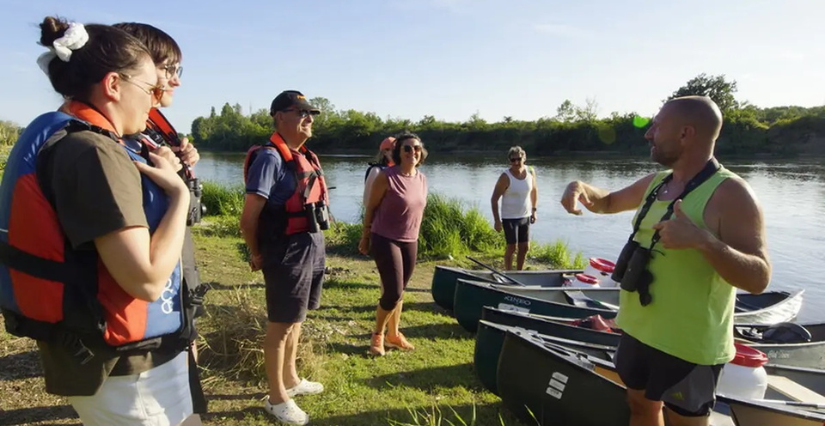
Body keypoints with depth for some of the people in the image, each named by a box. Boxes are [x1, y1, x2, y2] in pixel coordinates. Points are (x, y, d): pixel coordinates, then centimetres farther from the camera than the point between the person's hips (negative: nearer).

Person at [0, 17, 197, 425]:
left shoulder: (54, 139, 7)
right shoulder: (94, 152, -23)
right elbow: (147, 279, -28)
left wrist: (159, 183, 3)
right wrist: (179, 192, -17)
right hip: (124, 366, -9)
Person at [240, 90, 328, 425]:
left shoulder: (306, 156, 10)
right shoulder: (270, 157, -16)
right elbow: (249, 216, -18)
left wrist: (315, 245, 16)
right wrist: (257, 255, -6)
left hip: (313, 248, 9)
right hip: (288, 252, -8)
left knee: (295, 320, 21)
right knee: (280, 324, 6)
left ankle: (291, 380, 40)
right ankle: (277, 397, 23)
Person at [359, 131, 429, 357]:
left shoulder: (422, 179, 3)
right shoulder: (386, 176, -15)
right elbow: (371, 208, -7)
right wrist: (365, 237, -1)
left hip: (410, 242, 6)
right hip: (385, 240, -6)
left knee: (399, 292, 14)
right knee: (393, 292, -8)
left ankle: (394, 334, 30)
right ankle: (377, 335, 16)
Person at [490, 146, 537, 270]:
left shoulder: (531, 172, -2)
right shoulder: (505, 177, -17)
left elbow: (534, 191, 14)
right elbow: (494, 199, -14)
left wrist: (533, 210, 11)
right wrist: (496, 220, -17)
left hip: (525, 217, 5)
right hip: (509, 218, -5)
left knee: (525, 247, 12)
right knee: (512, 247, 0)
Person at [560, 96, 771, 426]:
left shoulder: (730, 193, -20)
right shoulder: (655, 183, 4)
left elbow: (758, 279, -23)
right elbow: (608, 202, 19)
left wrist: (701, 240, -39)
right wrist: (580, 187, -3)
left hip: (688, 344, -7)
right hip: (639, 329, 7)